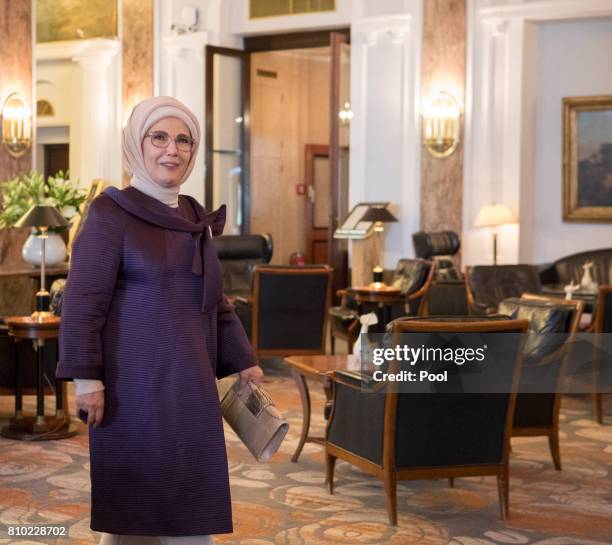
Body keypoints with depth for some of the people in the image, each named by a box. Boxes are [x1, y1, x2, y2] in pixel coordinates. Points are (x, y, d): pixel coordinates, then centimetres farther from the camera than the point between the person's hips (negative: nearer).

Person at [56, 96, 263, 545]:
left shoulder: (196, 218, 12)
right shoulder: (111, 213, -7)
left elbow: (214, 299, 19)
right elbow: (83, 302, -11)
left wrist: (243, 360, 17)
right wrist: (85, 376, -17)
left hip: (190, 379, 6)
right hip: (135, 379, -6)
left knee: (188, 493, 10)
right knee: (134, 494, 1)